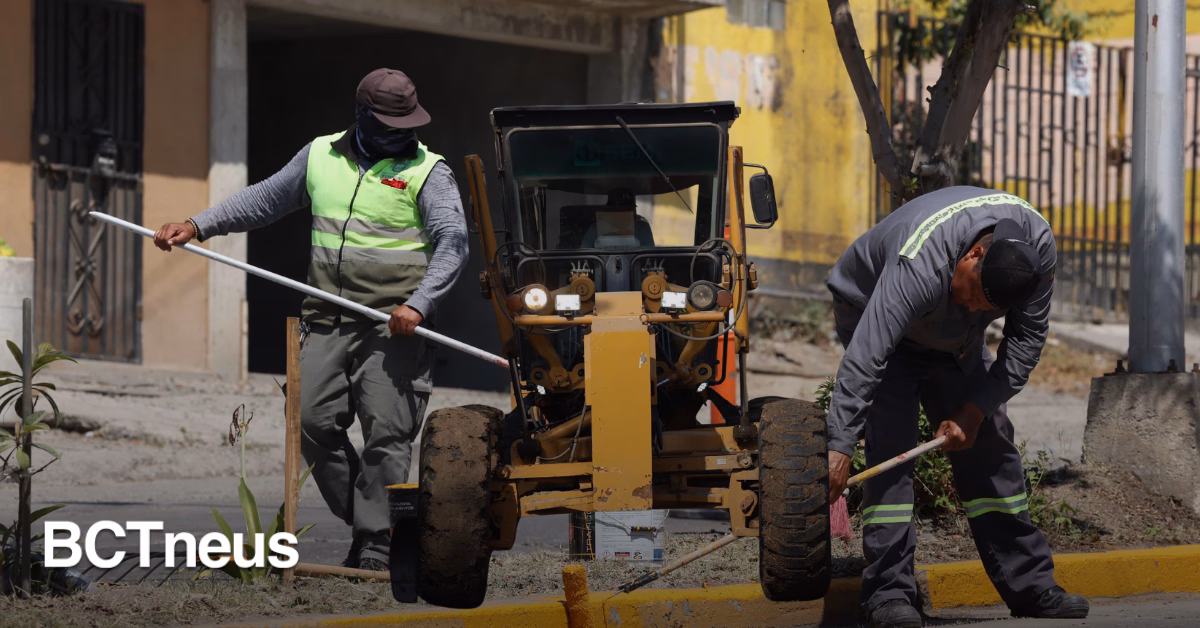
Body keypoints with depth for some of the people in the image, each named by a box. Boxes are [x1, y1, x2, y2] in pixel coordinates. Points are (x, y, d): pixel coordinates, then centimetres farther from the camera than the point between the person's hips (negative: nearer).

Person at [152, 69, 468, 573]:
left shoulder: (426, 171, -1)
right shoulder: (322, 156, 13)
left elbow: (452, 242, -11)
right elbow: (265, 199, 23)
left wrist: (419, 303, -24)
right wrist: (198, 225, 16)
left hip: (393, 326, -5)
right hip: (327, 320, 5)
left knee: (387, 431, -9)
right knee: (316, 423, -3)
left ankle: (377, 541, -4)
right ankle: (362, 521, 10)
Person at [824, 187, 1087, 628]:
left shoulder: (1038, 246, -27)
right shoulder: (920, 264, -44)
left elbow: (1026, 339, -15)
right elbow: (865, 359, -47)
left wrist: (976, 410, -21)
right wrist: (839, 447, -51)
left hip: (951, 339, 5)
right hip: (870, 314, -5)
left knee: (989, 443, 2)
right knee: (892, 445, -19)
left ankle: (1029, 586, 9)